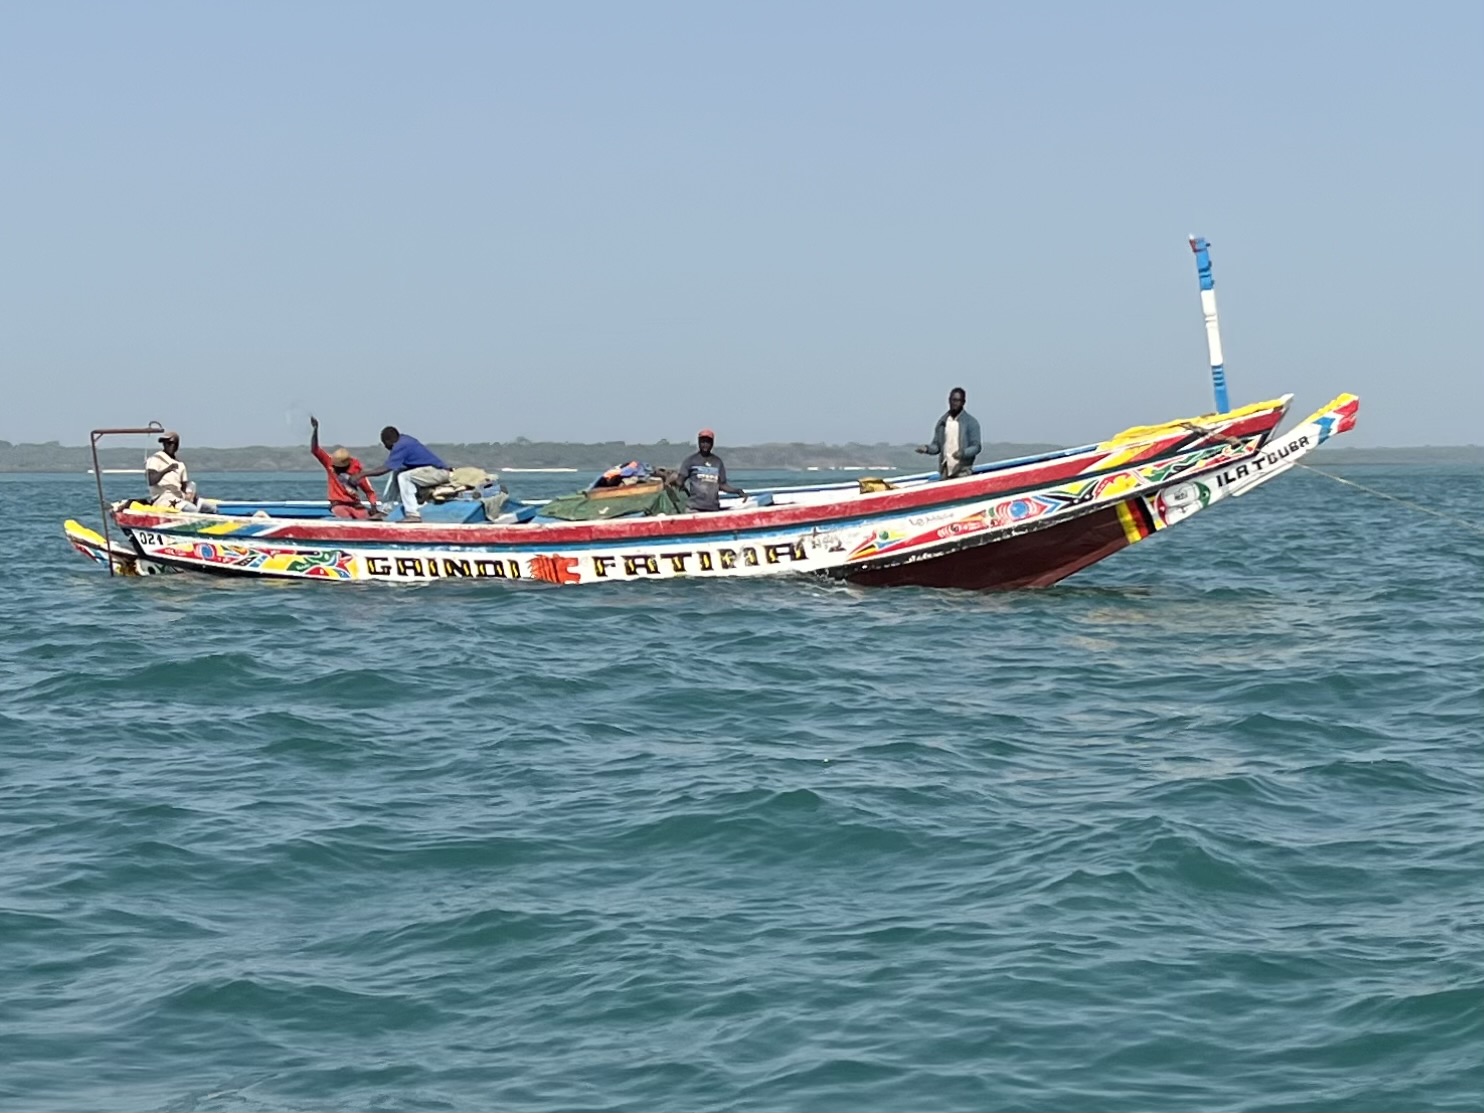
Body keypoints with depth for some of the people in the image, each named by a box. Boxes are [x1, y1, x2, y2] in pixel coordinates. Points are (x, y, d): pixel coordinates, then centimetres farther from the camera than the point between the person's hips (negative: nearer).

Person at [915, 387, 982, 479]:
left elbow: (976, 447, -4)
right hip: (945, 470, 4)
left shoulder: (971, 422, -1)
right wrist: (927, 448, -8)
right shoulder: (942, 421, 12)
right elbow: (936, 445, 14)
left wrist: (963, 453, -23)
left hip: (962, 470, -4)